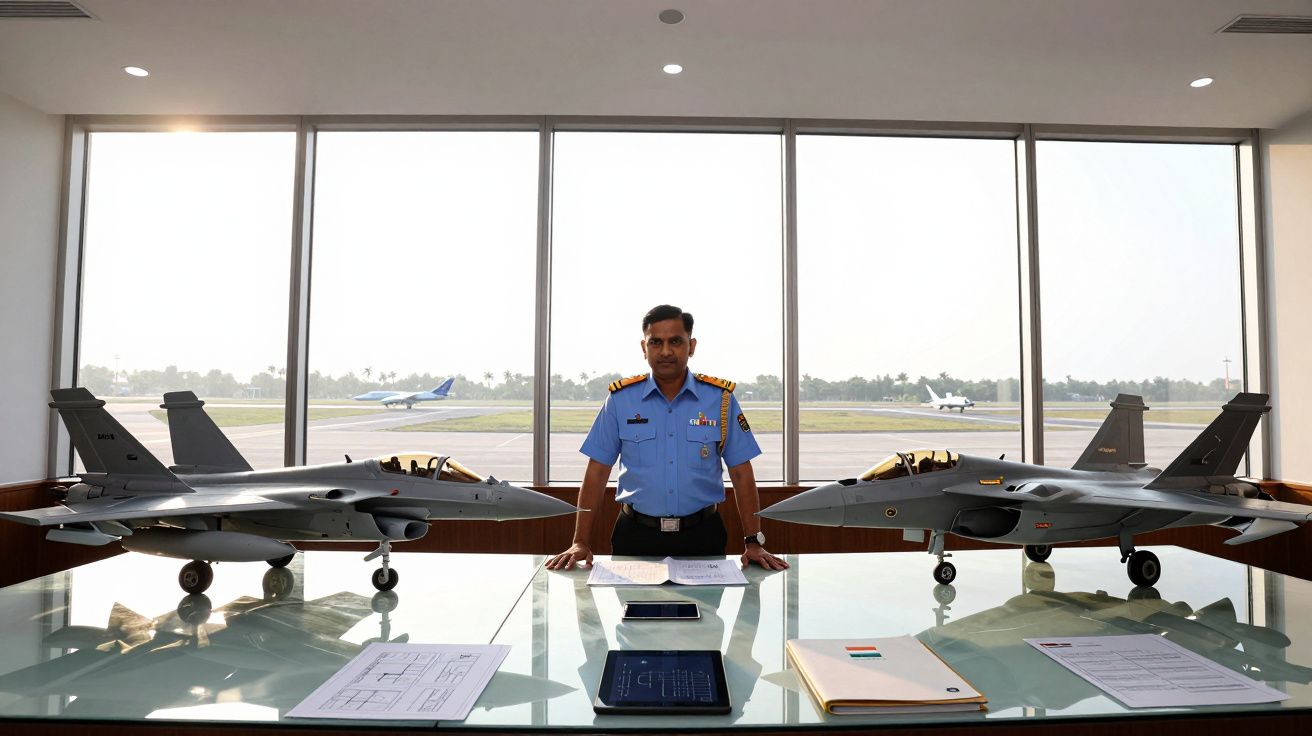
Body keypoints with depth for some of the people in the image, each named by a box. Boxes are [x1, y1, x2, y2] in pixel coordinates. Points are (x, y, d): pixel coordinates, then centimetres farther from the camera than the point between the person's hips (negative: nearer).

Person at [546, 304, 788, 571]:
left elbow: (741, 473, 0)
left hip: (702, 536, 0)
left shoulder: (721, 398, -3)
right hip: (636, 536, 0)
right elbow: (597, 471, -1)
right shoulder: (620, 399, -2)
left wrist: (753, 542, -6)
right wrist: (581, 543, -6)